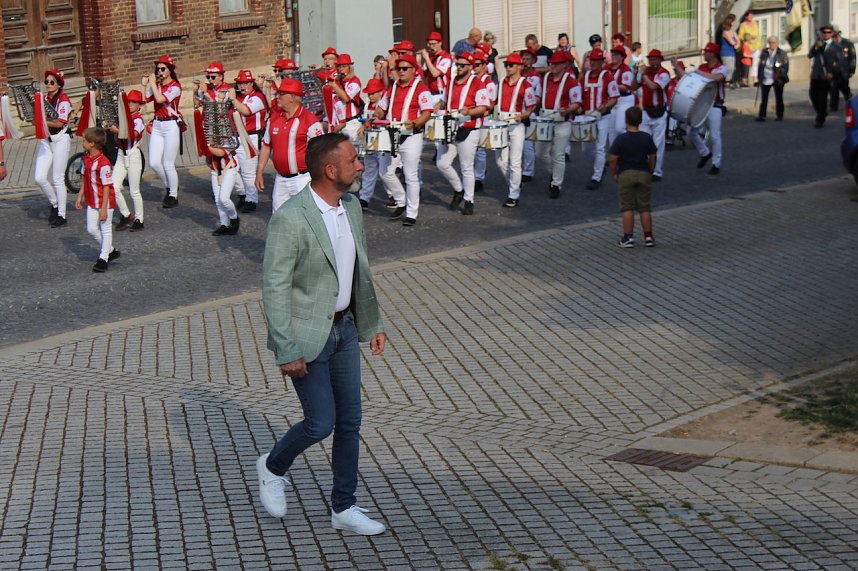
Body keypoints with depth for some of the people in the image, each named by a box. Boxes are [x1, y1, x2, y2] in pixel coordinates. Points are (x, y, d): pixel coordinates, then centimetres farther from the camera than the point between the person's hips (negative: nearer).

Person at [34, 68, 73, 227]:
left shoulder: (63, 100, -8)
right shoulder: (44, 99, 11)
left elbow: (60, 122, -15)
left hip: (60, 139, -6)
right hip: (45, 140, 6)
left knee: (58, 179, -2)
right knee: (39, 178, -3)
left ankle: (61, 215, 6)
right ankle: (55, 204, 20)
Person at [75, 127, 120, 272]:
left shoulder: (103, 163, -24)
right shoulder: (86, 158, 2)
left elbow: (107, 187, -21)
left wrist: (104, 208, -21)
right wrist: (80, 196, 15)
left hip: (105, 202, -8)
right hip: (92, 202, 8)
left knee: (105, 229, 5)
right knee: (91, 229, 10)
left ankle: (103, 258, 15)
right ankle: (110, 250, 28)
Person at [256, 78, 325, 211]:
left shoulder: (309, 120, -11)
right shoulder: (274, 117, 8)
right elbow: (266, 146, 16)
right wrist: (259, 172, 14)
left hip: (303, 179, -6)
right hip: (280, 179, 6)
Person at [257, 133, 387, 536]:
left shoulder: (351, 207, 2)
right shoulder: (290, 219, -22)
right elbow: (274, 288, -20)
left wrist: (373, 323, 17)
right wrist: (287, 351, -20)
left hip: (344, 327, 7)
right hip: (306, 334, -7)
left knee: (349, 421, 10)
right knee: (321, 422, -2)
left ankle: (343, 509, 22)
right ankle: (272, 467, 28)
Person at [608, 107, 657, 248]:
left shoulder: (621, 139, -10)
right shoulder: (647, 138, -2)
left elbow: (612, 159, -12)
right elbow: (652, 157, 3)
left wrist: (614, 174, 2)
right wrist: (650, 172, 16)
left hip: (626, 174, -2)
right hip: (644, 174, 2)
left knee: (627, 207, 4)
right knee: (645, 208, 9)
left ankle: (628, 237, 3)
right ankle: (648, 236, 12)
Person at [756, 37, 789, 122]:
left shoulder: (782, 54, -3)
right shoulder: (764, 53, 7)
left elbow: (786, 67, -3)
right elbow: (761, 65, 12)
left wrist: (781, 76, -13)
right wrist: (759, 76, 5)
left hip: (777, 80, -2)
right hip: (765, 79, 2)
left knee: (779, 98, 7)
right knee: (764, 98, 1)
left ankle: (779, 115, 17)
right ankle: (761, 115, 4)